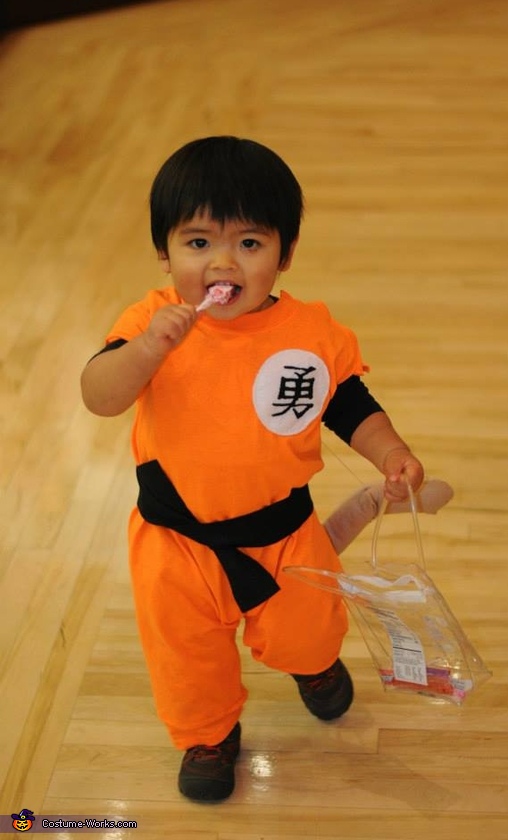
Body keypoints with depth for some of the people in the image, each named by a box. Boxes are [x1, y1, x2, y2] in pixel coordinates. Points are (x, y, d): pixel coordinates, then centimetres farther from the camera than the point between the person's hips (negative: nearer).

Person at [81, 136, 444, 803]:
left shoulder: (314, 333, -15)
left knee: (304, 632, 26)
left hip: (283, 531, 1)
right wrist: (147, 349, -46)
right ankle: (209, 732, 53)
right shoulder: (153, 322, -19)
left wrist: (390, 453, -20)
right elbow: (99, 398, -29)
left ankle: (315, 662, 65)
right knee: (186, 650, 21)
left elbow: (353, 407, -2)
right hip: (177, 539, 0)